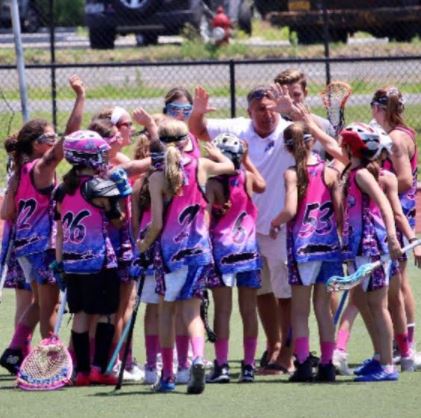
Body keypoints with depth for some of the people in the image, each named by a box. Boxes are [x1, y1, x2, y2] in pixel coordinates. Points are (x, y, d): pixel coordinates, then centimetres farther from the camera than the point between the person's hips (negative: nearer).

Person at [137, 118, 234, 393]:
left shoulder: (158, 178, -8)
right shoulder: (201, 166, 0)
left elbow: (157, 224, -9)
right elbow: (229, 166, 23)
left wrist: (145, 244, 9)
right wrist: (213, 150, 41)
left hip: (171, 248, -2)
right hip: (200, 247, 2)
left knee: (167, 309, 13)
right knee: (192, 311, 4)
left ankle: (167, 375, 15)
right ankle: (198, 356, -25)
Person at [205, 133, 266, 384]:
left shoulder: (213, 183, -8)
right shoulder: (247, 178, 4)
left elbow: (206, 216, -14)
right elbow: (262, 185, 27)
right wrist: (247, 160, 32)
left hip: (222, 250, -3)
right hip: (249, 250, 3)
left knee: (223, 310, -4)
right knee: (249, 310, 6)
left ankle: (221, 366, -8)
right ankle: (249, 366, 7)